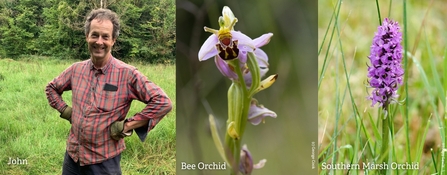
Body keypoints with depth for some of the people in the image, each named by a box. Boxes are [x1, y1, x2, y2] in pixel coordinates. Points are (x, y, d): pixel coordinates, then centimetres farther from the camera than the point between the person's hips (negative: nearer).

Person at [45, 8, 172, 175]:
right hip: (72, 156, 4)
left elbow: (163, 102, -19)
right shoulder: (76, 69, 2)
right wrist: (65, 110, 4)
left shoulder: (127, 74, -14)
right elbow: (51, 88, 21)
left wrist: (127, 126, -17)